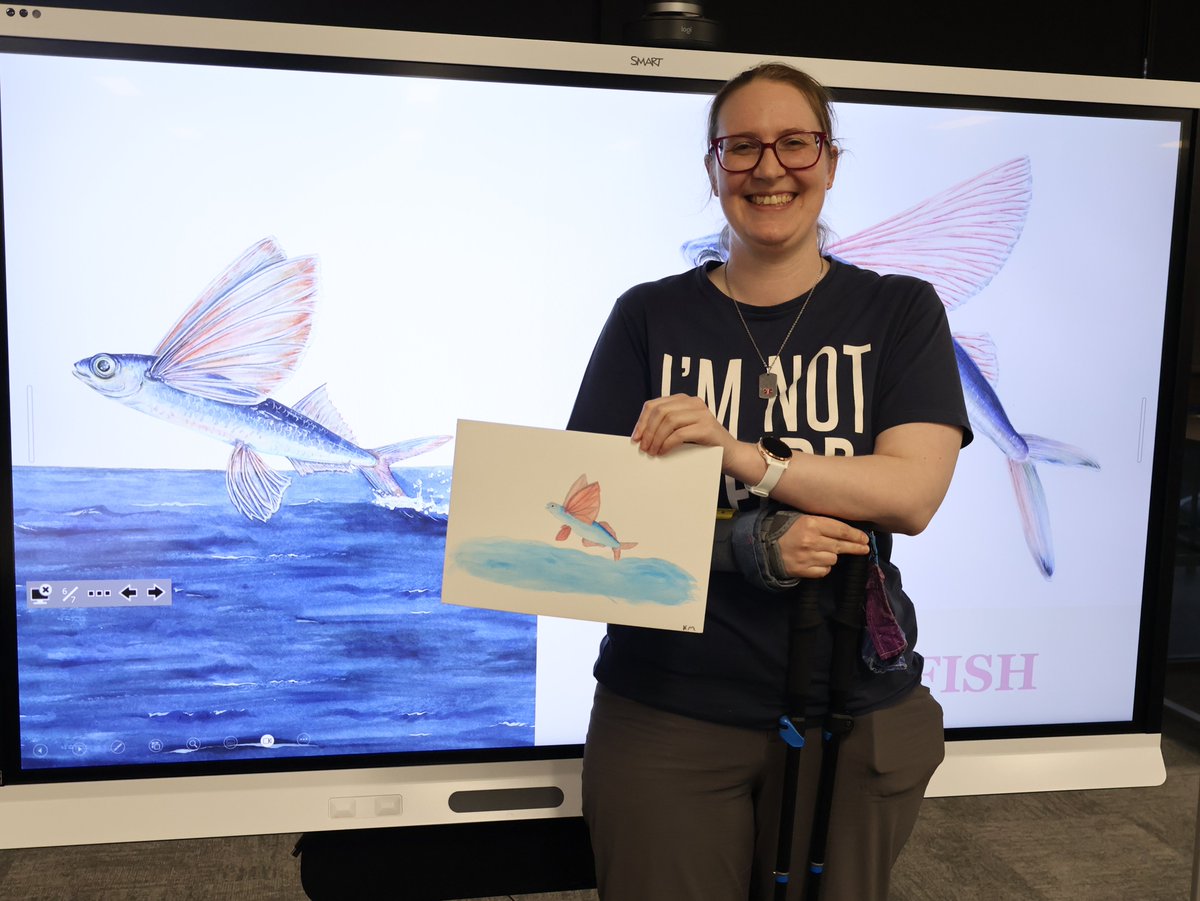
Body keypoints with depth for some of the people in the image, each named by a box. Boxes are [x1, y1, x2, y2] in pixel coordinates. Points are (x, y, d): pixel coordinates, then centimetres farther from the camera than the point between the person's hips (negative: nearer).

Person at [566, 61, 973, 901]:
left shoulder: (900, 312, 2)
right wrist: (746, 546, -21)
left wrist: (746, 458, -25)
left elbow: (912, 493, -11)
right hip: (668, 708, 0)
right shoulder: (649, 316, 2)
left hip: (852, 709, 1)